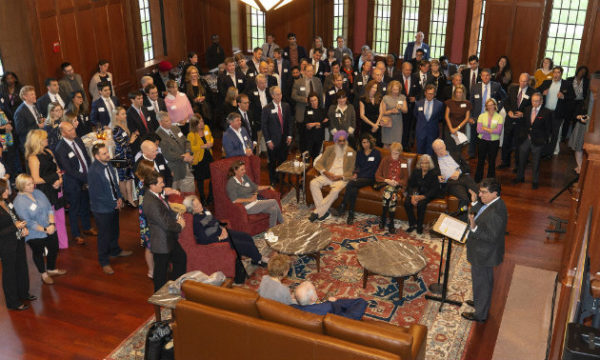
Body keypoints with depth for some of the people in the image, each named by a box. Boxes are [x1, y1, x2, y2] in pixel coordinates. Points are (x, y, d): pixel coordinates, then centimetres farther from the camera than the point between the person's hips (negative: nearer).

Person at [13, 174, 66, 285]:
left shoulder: (38, 193, -3)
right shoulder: (18, 202, -20)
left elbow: (49, 208, 0)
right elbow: (28, 222, -21)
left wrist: (52, 224, -14)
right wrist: (44, 229, -20)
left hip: (50, 230, 6)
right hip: (35, 235, -6)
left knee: (54, 249, 19)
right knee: (38, 254, 16)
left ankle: (51, 269, 45)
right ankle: (44, 274, 38)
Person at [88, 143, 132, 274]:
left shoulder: (108, 164, -4)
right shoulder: (94, 171, -28)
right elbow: (97, 194, -24)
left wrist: (119, 197, -1)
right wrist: (114, 204, -16)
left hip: (114, 204, 8)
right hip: (102, 208, -7)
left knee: (114, 230, 26)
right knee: (104, 235, 9)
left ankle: (115, 250, 50)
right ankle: (104, 262, 26)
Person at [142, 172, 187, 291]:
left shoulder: (155, 195, -1)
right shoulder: (151, 203, -30)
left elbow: (167, 210, 15)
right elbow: (165, 224, -28)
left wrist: (178, 216, -4)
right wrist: (180, 226, -10)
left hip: (169, 239, 10)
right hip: (162, 244, -10)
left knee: (181, 258, 24)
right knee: (161, 272, 9)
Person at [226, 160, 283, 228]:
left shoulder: (245, 177, 13)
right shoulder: (231, 183, -10)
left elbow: (255, 187, 23)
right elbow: (234, 200, -19)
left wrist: (268, 187, 12)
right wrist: (250, 199, -18)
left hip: (255, 202, 8)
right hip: (247, 207, -8)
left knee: (273, 210, -18)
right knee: (274, 202, -14)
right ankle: (282, 224, 4)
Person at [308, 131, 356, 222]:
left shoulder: (351, 152, 7)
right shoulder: (329, 149, 13)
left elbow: (351, 171, 2)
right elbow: (318, 163, 8)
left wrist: (340, 177, -15)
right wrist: (326, 173, -11)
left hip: (341, 178, -3)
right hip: (327, 176, 3)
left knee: (335, 190, -36)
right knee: (313, 183, -26)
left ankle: (317, 212, -26)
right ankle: (324, 211, -26)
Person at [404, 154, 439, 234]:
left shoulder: (433, 173, -9)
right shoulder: (416, 172, 4)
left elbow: (435, 189, -14)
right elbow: (409, 185, 3)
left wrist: (423, 197, -25)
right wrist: (412, 196, -17)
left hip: (428, 194, -4)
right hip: (417, 192, 4)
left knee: (421, 204, -34)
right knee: (407, 202, -23)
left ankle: (419, 226, -12)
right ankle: (412, 224, -6)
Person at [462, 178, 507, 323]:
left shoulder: (496, 212, -33)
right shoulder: (491, 203, -2)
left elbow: (491, 236, -32)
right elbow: (479, 216, 11)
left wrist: (474, 228, -43)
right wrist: (475, 202, 1)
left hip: (483, 255, -10)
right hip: (483, 251, 10)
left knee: (481, 282, 9)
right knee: (484, 280, 28)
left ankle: (480, 314, 26)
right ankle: (480, 302, 49)